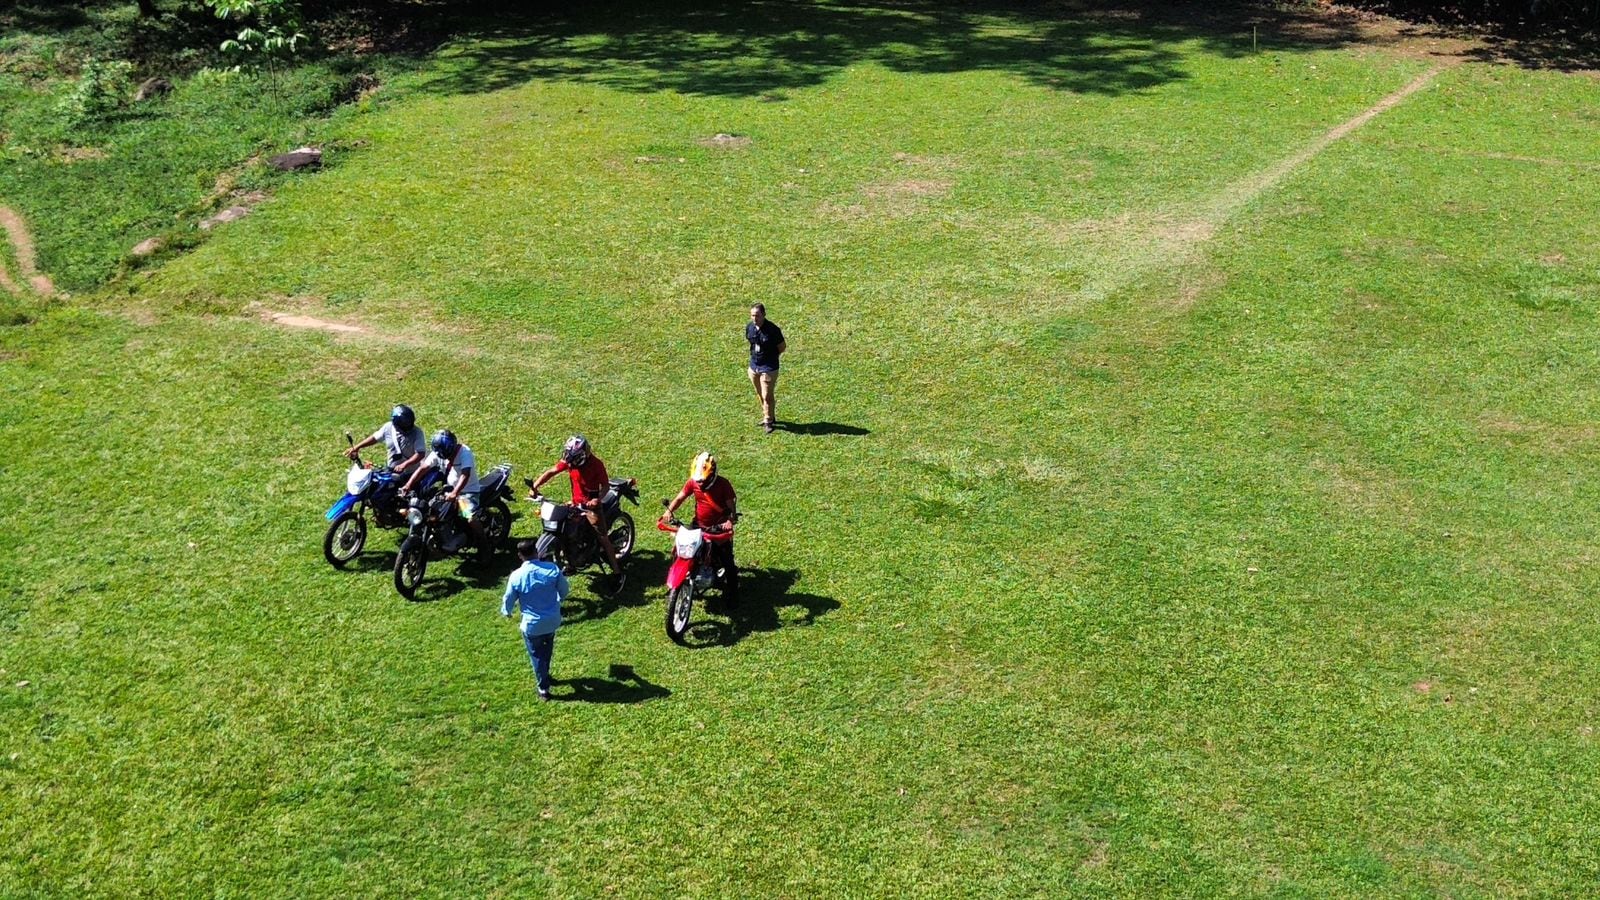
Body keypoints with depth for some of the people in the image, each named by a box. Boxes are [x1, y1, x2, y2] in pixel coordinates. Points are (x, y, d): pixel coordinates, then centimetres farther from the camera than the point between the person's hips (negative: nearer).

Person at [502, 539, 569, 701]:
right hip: (552, 620, 3)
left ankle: (543, 689, 23)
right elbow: (564, 591, -1)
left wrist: (506, 612, 18)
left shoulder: (517, 576, -20)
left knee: (537, 656, 16)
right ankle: (545, 675, 47)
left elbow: (509, 599, -5)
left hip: (532, 624, -3)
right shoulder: (552, 569, -15)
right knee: (547, 649, 28)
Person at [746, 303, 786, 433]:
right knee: (760, 395, 18)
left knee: (767, 396, -2)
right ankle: (767, 416, 35)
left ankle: (769, 421, 14)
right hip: (754, 366, 6)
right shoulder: (749, 327, -3)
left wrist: (771, 356, -1)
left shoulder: (773, 330, -20)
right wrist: (754, 354, 8)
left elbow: (782, 347, -8)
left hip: (769, 368, -6)